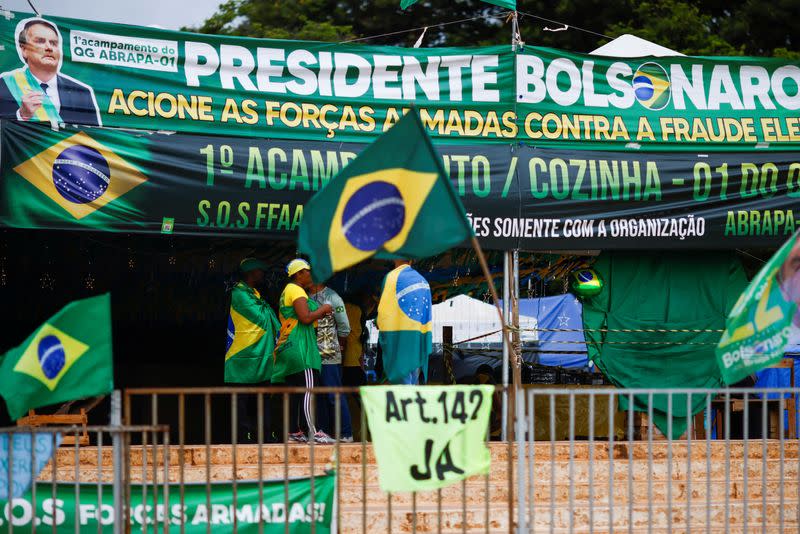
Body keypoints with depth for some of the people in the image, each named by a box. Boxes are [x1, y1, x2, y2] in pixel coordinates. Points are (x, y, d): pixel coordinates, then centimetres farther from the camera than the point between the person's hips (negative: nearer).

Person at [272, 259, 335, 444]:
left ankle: (293, 431, 10)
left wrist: (319, 314, 18)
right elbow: (306, 317, -20)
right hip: (299, 346, -11)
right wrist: (322, 309, -5)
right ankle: (312, 432, -21)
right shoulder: (296, 291, -10)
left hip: (288, 348, 11)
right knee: (308, 389, -15)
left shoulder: (287, 291, 23)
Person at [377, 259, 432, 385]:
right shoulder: (422, 280, 13)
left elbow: (384, 309, -11)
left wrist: (382, 327, 1)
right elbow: (427, 312, 13)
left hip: (400, 337, -6)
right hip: (420, 337, 6)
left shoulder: (393, 277, -6)